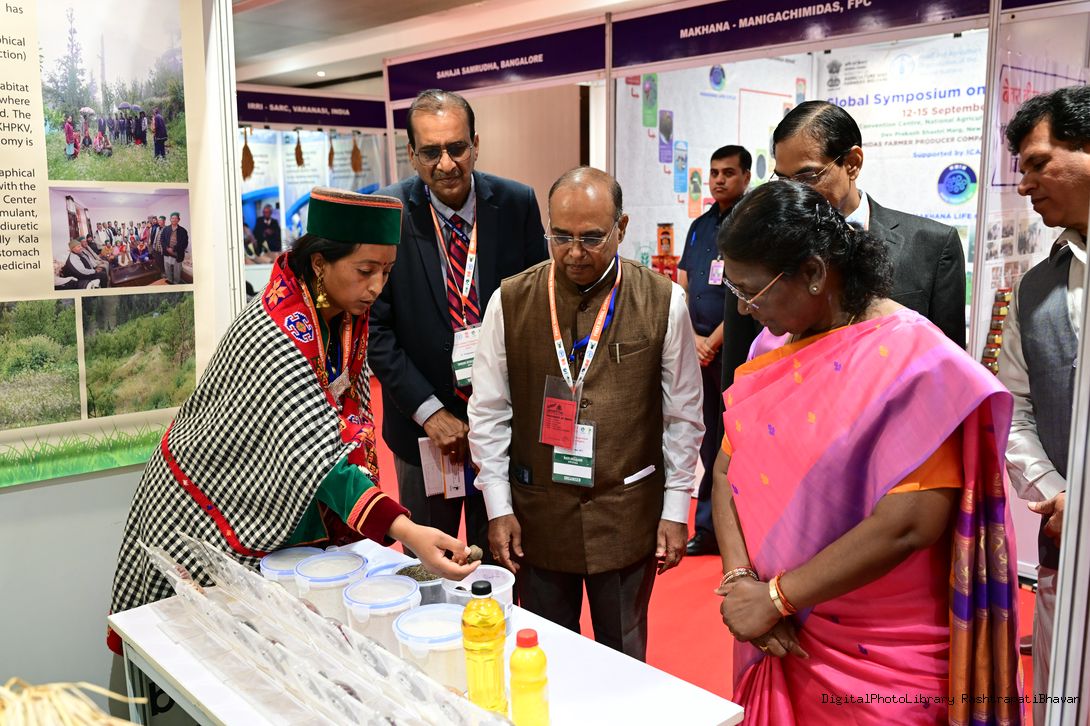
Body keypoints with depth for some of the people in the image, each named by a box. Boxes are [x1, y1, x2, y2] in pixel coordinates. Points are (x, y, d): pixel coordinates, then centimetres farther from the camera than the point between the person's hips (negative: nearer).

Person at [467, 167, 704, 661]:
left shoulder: (663, 303, -6)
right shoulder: (510, 301, -3)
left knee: (624, 657, 16)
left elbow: (682, 415, 1)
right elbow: (488, 412, 1)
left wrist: (676, 509, 1)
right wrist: (498, 508, 0)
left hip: (627, 518, 0)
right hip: (537, 513, 1)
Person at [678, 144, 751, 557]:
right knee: (708, 442, 11)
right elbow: (681, 289, 13)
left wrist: (713, 342, -10)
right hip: (697, 350, 6)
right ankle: (708, 530, 19)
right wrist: (693, 338, 0)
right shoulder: (700, 226, 15)